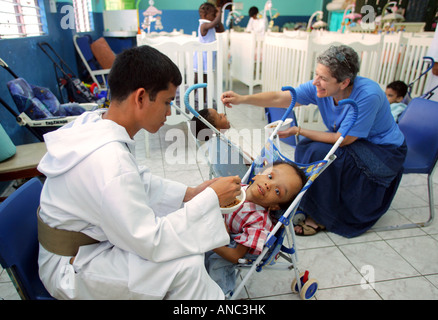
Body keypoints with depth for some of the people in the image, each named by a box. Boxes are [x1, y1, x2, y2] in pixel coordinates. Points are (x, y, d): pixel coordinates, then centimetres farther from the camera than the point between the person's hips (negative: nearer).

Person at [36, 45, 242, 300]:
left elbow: (137, 182, 6)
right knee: (187, 265, -23)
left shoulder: (97, 122, -7)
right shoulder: (108, 160, -35)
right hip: (71, 267, -8)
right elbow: (150, 242, -29)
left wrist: (189, 193, -3)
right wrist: (211, 199, -22)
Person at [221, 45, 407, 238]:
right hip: (352, 141, 7)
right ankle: (309, 205, 3)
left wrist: (298, 131, -26)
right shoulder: (320, 87, -15)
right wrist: (243, 99, -29)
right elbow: (280, 98, -18)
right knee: (306, 147, -13)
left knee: (320, 153, -27)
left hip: (384, 150, -7)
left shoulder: (368, 96, -33)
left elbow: (342, 139, -28)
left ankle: (321, 216, -9)